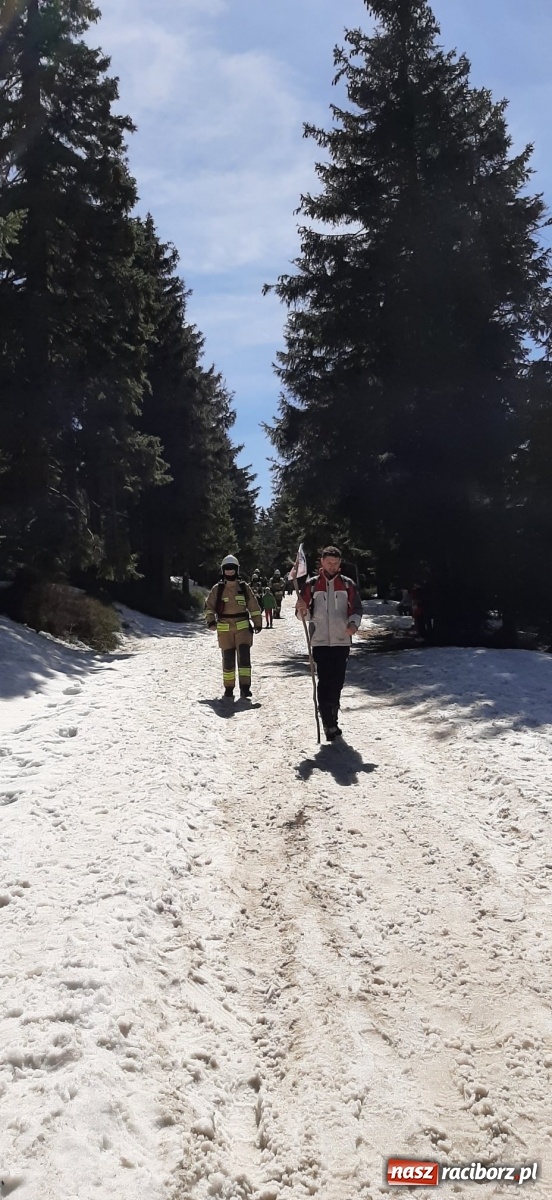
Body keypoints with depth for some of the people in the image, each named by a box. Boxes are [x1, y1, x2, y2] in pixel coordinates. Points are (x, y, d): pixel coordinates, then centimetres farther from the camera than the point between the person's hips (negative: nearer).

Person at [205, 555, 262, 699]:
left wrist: (257, 622, 7)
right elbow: (209, 606, 7)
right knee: (228, 659, 5)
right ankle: (228, 688, 15)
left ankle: (245, 687, -13)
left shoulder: (244, 587, 5)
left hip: (243, 627, 0)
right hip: (224, 629, 0)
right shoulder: (217, 589, 4)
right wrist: (210, 620, -8)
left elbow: (253, 605, 10)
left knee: (244, 656, -13)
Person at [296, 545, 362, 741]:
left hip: (342, 640, 2)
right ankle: (329, 723, -7)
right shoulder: (311, 584, 3)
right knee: (325, 681, -8)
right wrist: (301, 610, -20)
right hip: (320, 641, -2)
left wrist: (353, 623, -15)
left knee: (337, 681, 8)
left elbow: (356, 608, 5)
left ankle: (332, 718, 24)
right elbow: (301, 614, 4)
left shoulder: (348, 584, 6)